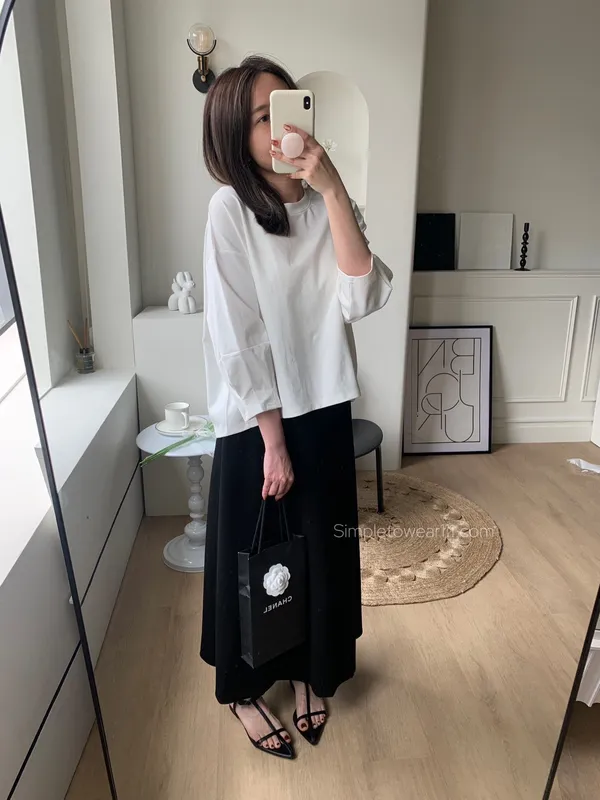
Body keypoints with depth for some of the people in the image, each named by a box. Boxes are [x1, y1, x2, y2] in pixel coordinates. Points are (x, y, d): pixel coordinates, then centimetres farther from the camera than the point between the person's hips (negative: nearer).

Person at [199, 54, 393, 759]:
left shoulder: (328, 206, 2)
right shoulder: (230, 209, -12)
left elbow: (362, 299, -15)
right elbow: (237, 338, -15)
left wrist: (333, 189, -21)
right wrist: (272, 440, -13)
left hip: (323, 411, 5)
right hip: (254, 421, -4)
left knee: (321, 549, 17)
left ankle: (309, 673, 44)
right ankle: (243, 688, 39)